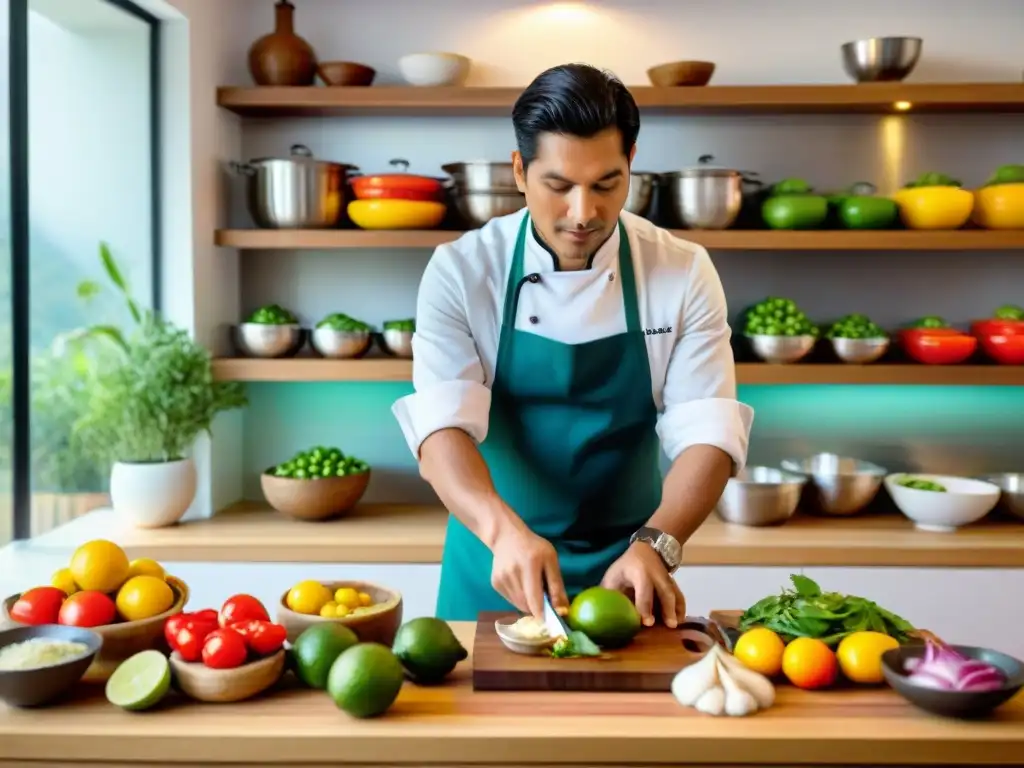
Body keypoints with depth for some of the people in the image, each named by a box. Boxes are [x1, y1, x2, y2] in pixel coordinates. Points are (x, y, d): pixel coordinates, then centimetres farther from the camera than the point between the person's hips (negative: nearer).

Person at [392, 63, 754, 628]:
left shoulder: (684, 274, -9)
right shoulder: (460, 272, -12)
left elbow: (707, 432, -14)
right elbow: (442, 427, -21)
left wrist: (655, 546, -30)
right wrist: (505, 529, -38)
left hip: (625, 568, 1)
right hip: (494, 566, 0)